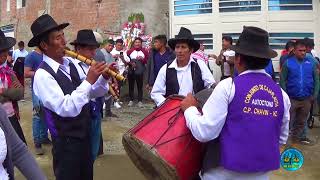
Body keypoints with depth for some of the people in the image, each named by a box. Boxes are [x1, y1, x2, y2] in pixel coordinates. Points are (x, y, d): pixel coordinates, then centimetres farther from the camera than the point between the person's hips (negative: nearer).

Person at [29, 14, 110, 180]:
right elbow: (67, 108, -29)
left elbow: (93, 93, 4)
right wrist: (89, 80, -30)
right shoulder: (42, 74, -21)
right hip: (66, 142, -7)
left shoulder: (71, 64, 1)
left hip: (85, 135, 7)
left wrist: (104, 78, -14)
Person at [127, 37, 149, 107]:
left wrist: (142, 59, -16)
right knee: (131, 86, 5)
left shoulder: (144, 51, 3)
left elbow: (147, 60, 2)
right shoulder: (130, 51, 5)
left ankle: (140, 101, 5)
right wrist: (131, 63, -13)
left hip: (140, 71, -1)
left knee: (140, 86, -1)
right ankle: (131, 100, 15)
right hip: (131, 71, 1)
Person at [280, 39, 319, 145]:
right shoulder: (288, 63, -6)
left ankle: (297, 138, 34)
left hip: (306, 99, 3)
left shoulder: (311, 63, 0)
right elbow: (282, 80, -6)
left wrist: (315, 95, -2)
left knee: (301, 121, 16)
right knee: (288, 120, 3)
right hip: (292, 98, -3)